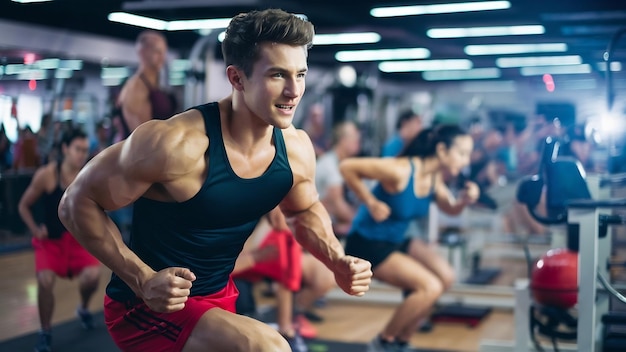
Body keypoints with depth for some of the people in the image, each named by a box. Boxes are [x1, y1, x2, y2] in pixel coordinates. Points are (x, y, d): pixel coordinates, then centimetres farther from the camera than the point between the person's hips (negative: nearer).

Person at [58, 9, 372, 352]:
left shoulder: (296, 149, -8)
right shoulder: (176, 143, -28)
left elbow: (305, 211, 14)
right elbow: (77, 203, -19)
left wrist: (339, 262, -5)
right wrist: (143, 280, -28)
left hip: (220, 298, 7)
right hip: (147, 306, -7)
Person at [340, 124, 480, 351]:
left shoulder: (435, 178, -1)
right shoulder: (401, 171, -27)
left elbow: (450, 209, 14)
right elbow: (347, 167, -25)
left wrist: (464, 199, -8)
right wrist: (371, 202, -23)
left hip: (395, 241, 9)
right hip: (367, 243, -9)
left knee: (445, 277, 5)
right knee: (430, 287, -18)